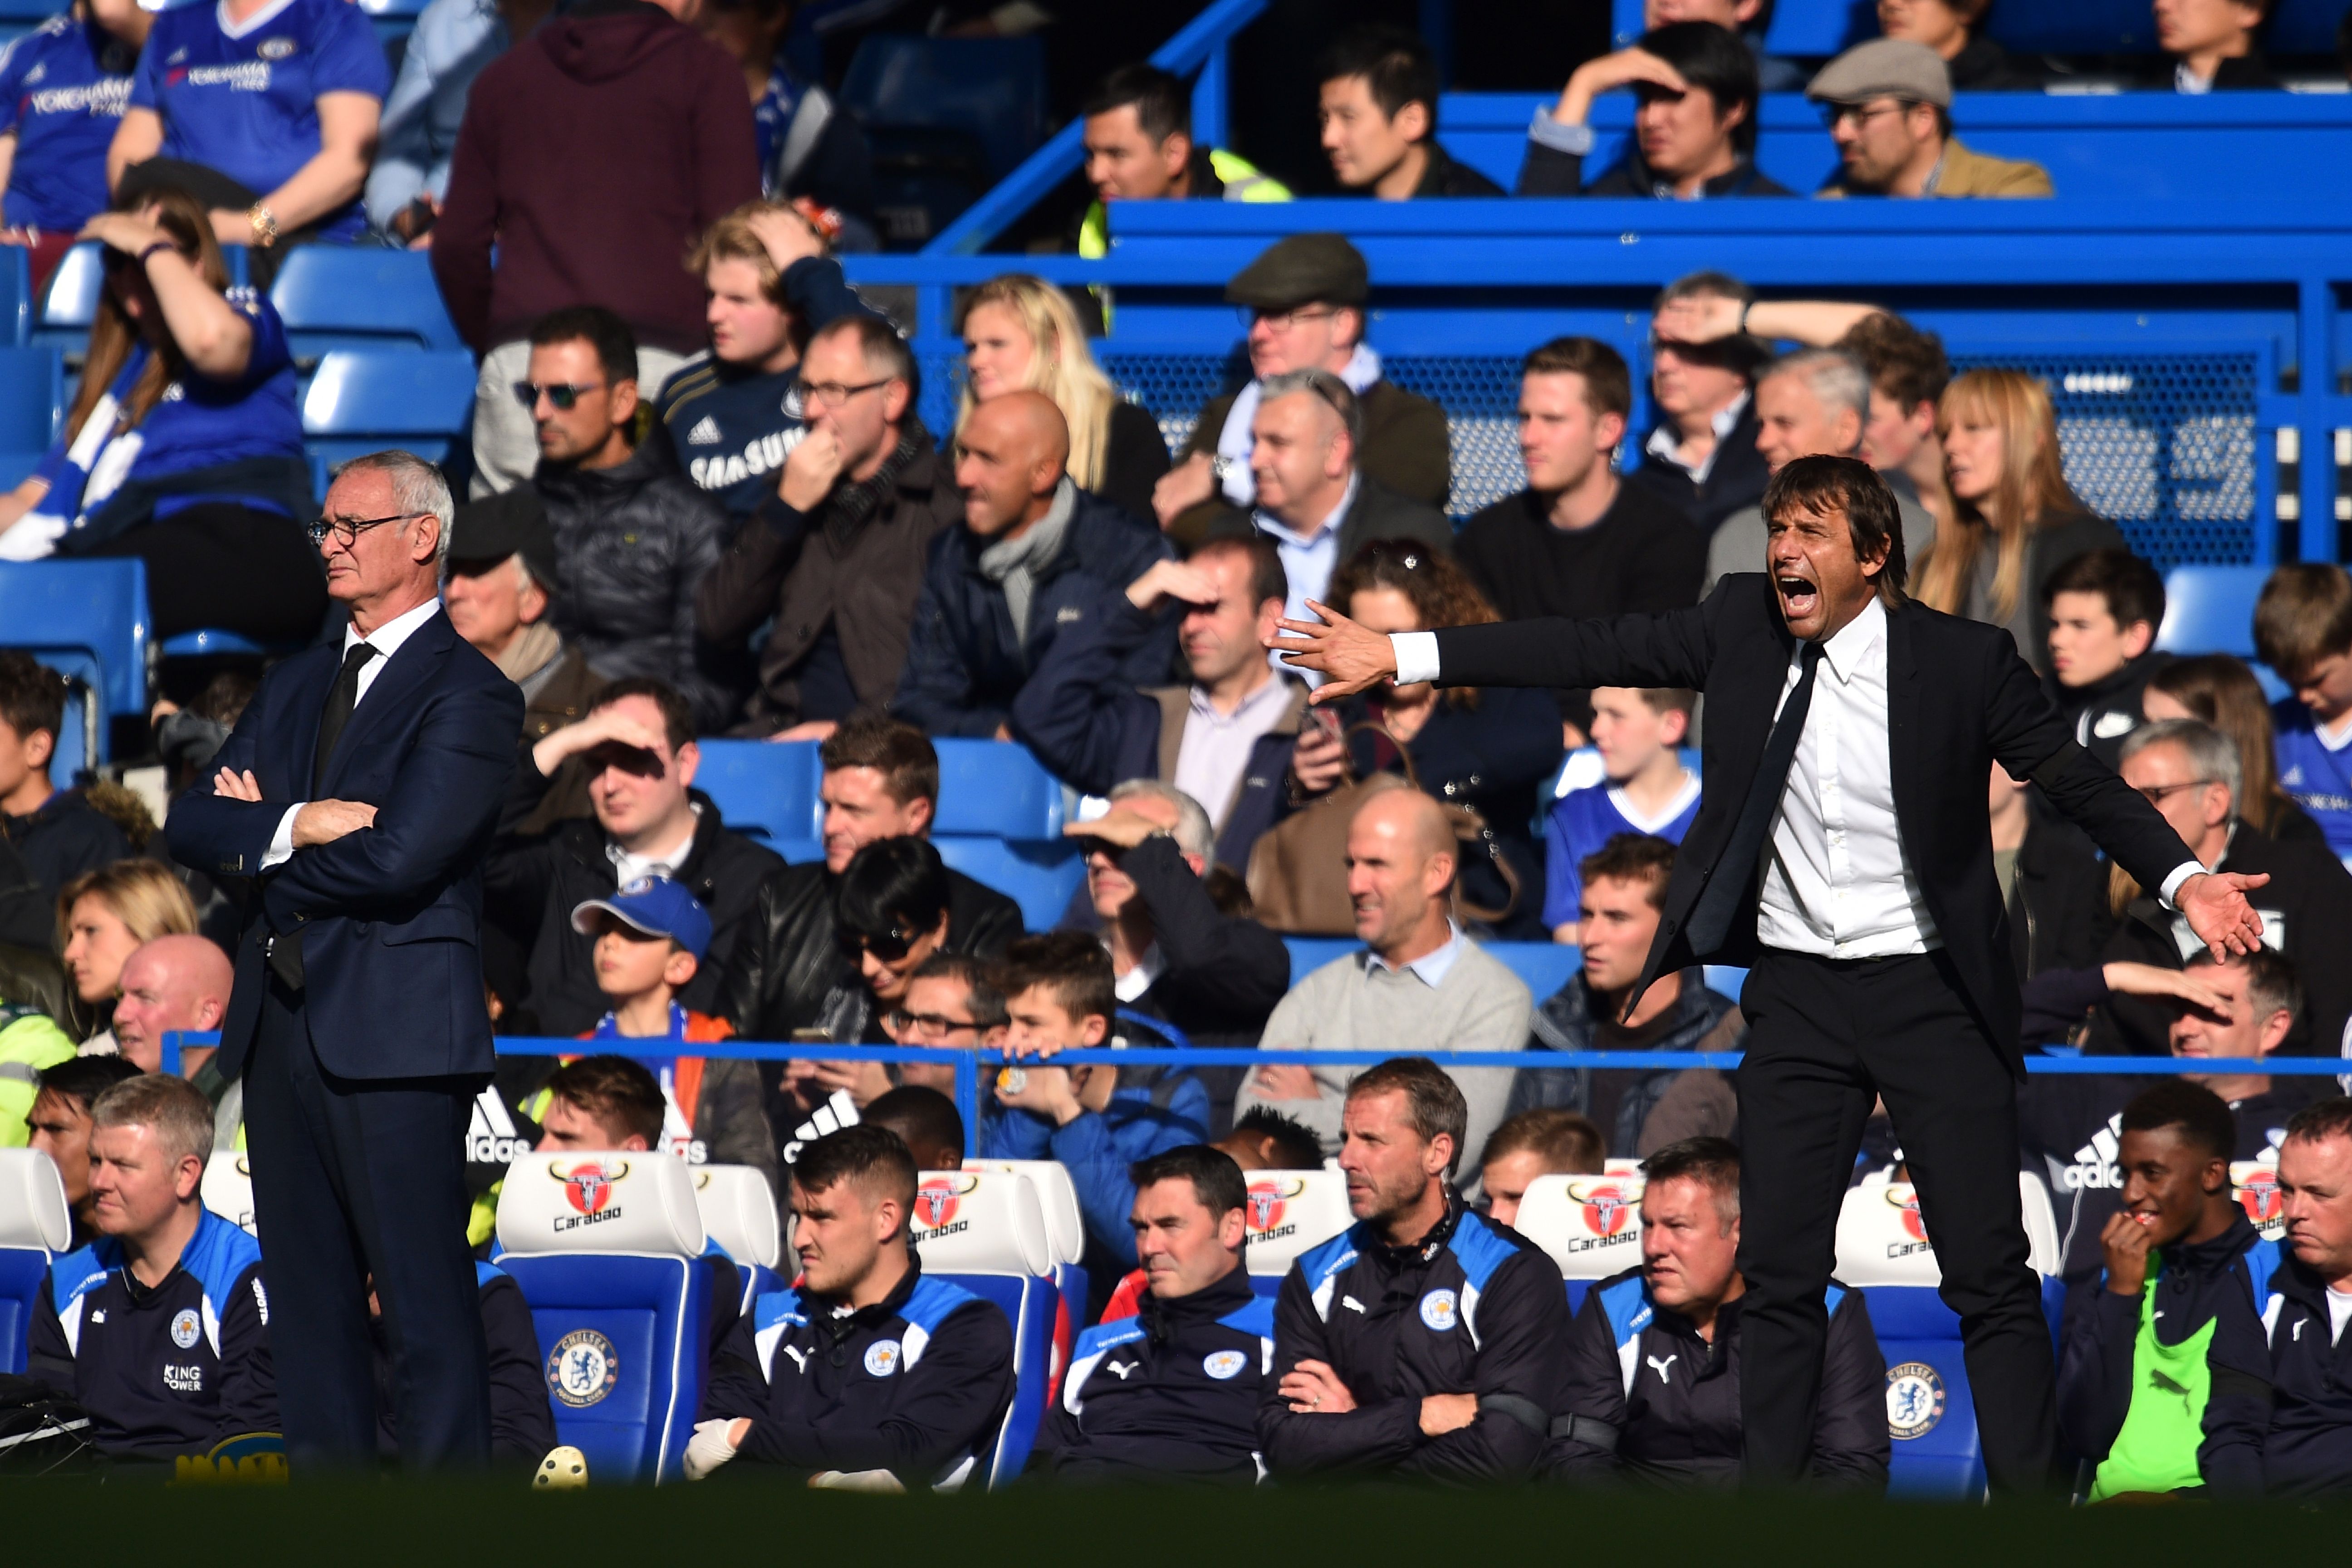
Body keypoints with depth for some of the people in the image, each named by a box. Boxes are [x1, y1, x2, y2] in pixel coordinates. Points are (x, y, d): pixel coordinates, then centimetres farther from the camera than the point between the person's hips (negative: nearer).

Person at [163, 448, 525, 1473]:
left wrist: (257, 844, -1)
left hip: (391, 1032, -8)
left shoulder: (468, 694, -5)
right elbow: (194, 825, 10)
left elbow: (397, 858, -16)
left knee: (428, 1311, -7)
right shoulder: (294, 686, 20)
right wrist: (292, 828, -11)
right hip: (281, 1025, 8)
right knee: (309, 1307, 9)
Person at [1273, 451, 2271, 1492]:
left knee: (1991, 1277, -3)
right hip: (1797, 992, 3)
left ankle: (2029, 1494, 1)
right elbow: (1590, 650, 1)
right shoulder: (1743, 626, 0)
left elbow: (2076, 780, -6)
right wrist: (1401, 656, -2)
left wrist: (2183, 880, -22)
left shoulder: (1963, 661, -9)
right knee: (1780, 1276, 6)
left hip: (1932, 994, -3)